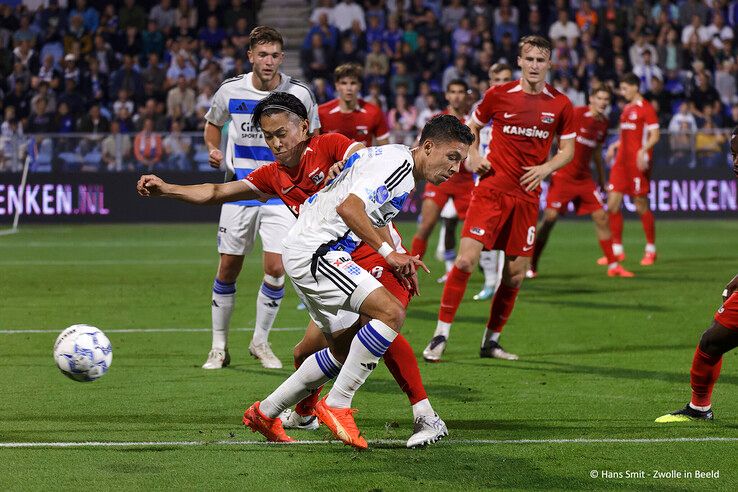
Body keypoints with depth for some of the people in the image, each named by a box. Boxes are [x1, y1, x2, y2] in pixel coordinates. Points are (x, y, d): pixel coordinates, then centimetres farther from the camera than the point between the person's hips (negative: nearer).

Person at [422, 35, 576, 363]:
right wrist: (473, 157, -1)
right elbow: (472, 126, 15)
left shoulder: (560, 105, 3)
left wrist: (546, 168, -10)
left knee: (516, 272, 4)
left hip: (527, 195, 3)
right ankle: (440, 335, -8)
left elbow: (567, 149, 9)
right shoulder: (498, 95, 0)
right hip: (492, 188, -3)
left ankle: (491, 340, 20)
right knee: (466, 259, -15)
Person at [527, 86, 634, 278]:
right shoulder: (576, 114, -12)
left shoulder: (603, 122, 8)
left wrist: (602, 178, 23)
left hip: (585, 178, 6)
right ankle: (531, 266, 2)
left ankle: (613, 266, 7)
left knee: (601, 217, -1)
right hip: (563, 175, -6)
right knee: (550, 217, -9)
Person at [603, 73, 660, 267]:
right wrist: (615, 146, 13)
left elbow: (654, 135, -12)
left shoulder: (646, 108, -7)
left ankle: (651, 250, 10)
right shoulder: (627, 109, 18)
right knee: (613, 203, 1)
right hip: (622, 161, 8)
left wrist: (643, 150, -27)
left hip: (638, 162, -8)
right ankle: (617, 250, 7)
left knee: (641, 205, -3)